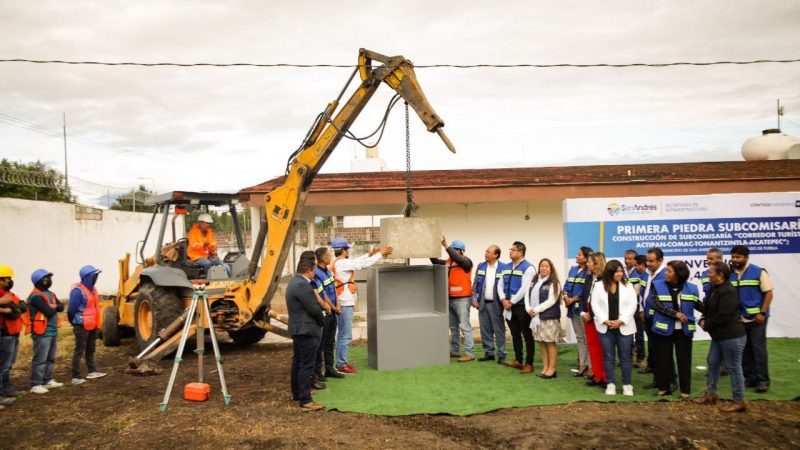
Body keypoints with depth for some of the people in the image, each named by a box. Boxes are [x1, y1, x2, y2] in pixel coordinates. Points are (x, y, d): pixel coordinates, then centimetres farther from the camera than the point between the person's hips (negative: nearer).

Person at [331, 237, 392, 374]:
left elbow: (355, 262, 21)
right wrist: (380, 254, -6)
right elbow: (363, 264, -16)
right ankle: (341, 365, -2)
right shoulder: (342, 263, -16)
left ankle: (341, 361, 23)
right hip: (345, 305, -10)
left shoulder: (336, 263, 12)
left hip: (342, 304, 10)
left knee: (342, 334, 16)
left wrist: (370, 254, 19)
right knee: (345, 335, -5)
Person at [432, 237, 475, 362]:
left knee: (465, 326, -7)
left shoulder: (466, 262, -9)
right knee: (453, 327, 15)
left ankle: (470, 353, -5)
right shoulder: (448, 262, 11)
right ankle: (454, 350, 24)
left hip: (462, 299, -8)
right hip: (450, 299, 8)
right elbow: (435, 261, 13)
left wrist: (446, 246, -29)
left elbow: (458, 258, -27)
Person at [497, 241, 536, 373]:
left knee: (527, 335, 1)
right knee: (515, 334, 14)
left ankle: (529, 364, 7)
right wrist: (504, 300, -2)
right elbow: (500, 284, 13)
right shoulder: (507, 267, 12)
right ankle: (518, 360, 24)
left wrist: (512, 302, -15)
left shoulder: (528, 268, -12)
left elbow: (524, 288, -19)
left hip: (522, 307, -7)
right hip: (509, 307, 7)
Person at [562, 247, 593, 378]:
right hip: (573, 307, 8)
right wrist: (566, 297, -4)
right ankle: (583, 364, 21)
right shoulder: (573, 269, 14)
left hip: (583, 307, -8)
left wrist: (572, 299, -10)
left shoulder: (589, 272, -11)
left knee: (587, 337, -5)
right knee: (579, 337, 14)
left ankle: (591, 365, 1)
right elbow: (566, 285, 14)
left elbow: (586, 292, -17)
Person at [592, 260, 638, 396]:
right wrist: (605, 321, -11)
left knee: (625, 357, 4)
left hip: (624, 327, 0)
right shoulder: (598, 286, 3)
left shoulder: (628, 286, 3)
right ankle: (610, 384, 15)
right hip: (605, 327, 0)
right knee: (608, 356, 6)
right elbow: (595, 305, -1)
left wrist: (621, 321, -12)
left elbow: (632, 305, -3)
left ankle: (627, 384, 14)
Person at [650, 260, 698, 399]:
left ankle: (685, 390, 16)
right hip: (663, 328, 0)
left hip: (684, 330, 1)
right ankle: (664, 387, 20)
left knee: (684, 360, 6)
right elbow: (657, 305, -13)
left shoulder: (691, 288, 1)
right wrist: (676, 314, -19)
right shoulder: (657, 285, -3)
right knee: (663, 359, 7)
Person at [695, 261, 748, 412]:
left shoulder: (728, 292, -20)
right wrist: (703, 320, -2)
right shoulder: (716, 289, 12)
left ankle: (739, 401, 10)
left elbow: (723, 316, -24)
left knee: (733, 368, -1)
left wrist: (707, 325, -11)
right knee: (712, 363, 17)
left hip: (732, 336, -11)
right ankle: (711, 394, 29)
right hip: (719, 336, 11)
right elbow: (709, 309, 18)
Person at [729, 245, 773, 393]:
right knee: (744, 350, 9)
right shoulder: (730, 274, 4)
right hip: (738, 319, 4)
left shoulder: (758, 272, -7)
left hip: (756, 318, -4)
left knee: (758, 348, -3)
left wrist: (762, 313, -15)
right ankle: (750, 378, 19)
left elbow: (768, 293, -7)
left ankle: (763, 380, 3)